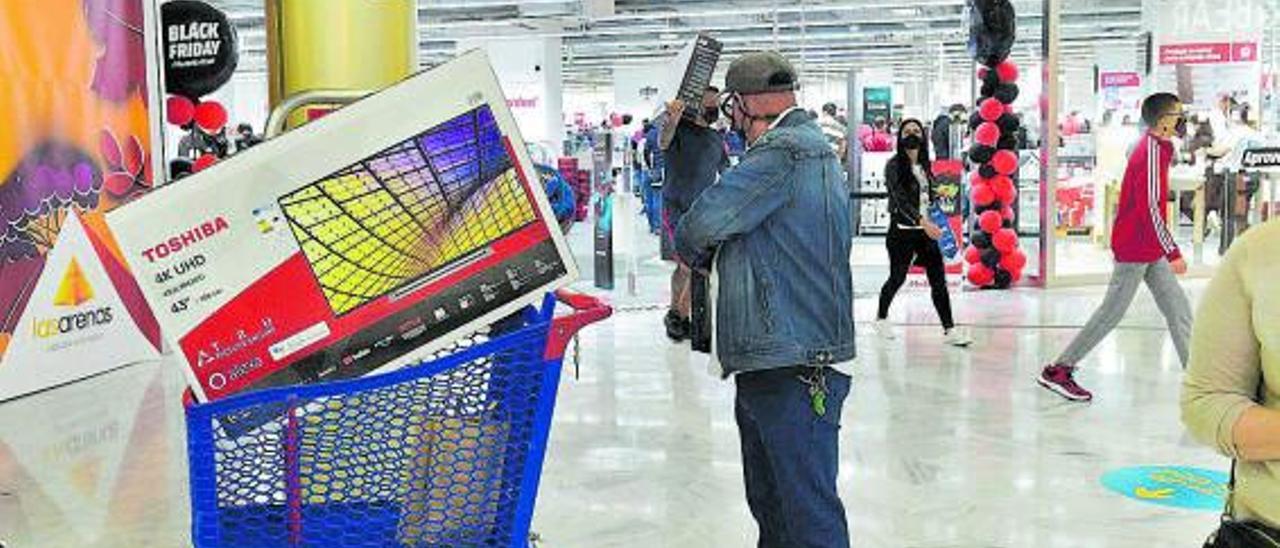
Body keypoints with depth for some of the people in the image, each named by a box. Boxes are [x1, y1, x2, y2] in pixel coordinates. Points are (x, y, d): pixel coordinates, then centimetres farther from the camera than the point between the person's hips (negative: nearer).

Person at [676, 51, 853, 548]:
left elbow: (701, 224, -18)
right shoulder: (811, 146, 19)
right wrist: (709, 253, 9)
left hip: (794, 372, -11)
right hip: (768, 363, 11)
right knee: (769, 505, 20)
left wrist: (692, 251, 3)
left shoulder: (785, 152, -15)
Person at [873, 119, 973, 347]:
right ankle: (881, 318, 29)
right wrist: (922, 222, -29)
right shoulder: (894, 166, -9)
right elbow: (901, 199, -20)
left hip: (928, 229, 5)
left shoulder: (925, 165, 11)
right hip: (902, 231, -5)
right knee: (897, 278, 6)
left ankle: (949, 329, -2)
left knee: (938, 279, -2)